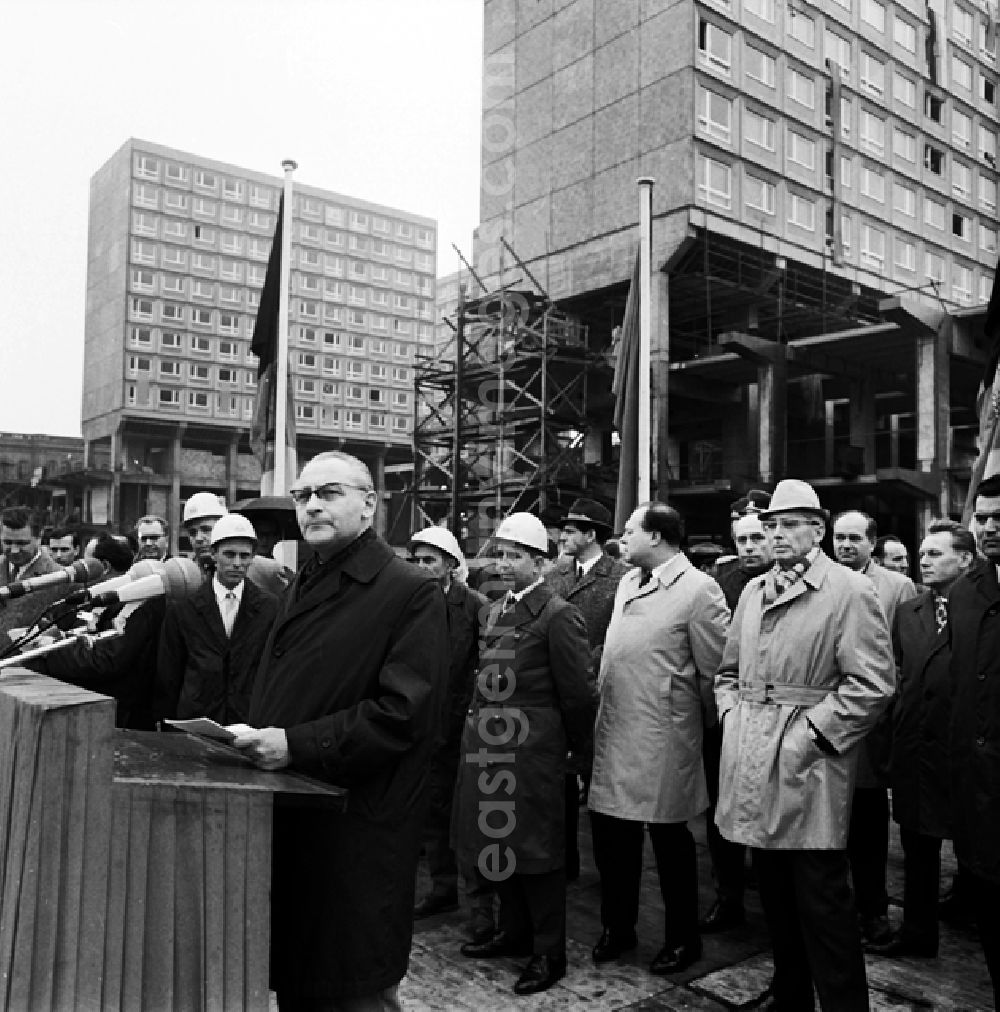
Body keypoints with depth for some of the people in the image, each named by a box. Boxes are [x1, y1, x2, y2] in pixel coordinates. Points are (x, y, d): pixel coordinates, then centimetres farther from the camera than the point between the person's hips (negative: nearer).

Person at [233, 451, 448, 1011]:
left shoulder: (412, 594, -11)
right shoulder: (300, 589, 16)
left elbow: (404, 713, -19)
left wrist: (297, 744, -23)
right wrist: (254, 739, 5)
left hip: (358, 836, -7)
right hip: (285, 820, 7)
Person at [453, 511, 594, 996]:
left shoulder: (558, 616, -13)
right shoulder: (498, 609, 12)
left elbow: (575, 694, -9)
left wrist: (579, 750, -2)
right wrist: (478, 724, 14)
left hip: (532, 750, -8)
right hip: (489, 744, 8)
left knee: (535, 847, 4)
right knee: (498, 841, 18)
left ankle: (549, 952, 20)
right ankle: (515, 931, 37)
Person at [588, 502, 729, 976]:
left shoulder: (699, 589, -13)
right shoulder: (627, 582, 11)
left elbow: (714, 670, -10)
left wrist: (703, 725, -1)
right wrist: (603, 714, 14)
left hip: (662, 736, -7)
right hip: (613, 729, 7)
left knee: (669, 838, 8)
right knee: (609, 831, 14)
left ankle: (683, 938, 28)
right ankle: (618, 927, 34)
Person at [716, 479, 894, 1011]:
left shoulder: (851, 591, -6)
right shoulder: (753, 590, 13)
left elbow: (872, 684, -12)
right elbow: (728, 670, 21)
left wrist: (811, 731, -15)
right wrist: (731, 716, 6)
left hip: (808, 760, -6)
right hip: (753, 760, 6)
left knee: (821, 899, -1)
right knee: (774, 890, 17)